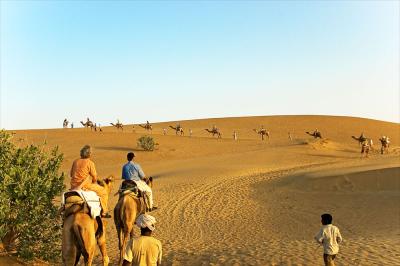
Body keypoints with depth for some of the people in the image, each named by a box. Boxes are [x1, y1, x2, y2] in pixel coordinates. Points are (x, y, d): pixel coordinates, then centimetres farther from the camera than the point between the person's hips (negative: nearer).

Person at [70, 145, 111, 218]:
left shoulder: (75, 161, 10)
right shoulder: (90, 163, -7)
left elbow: (71, 174, 18)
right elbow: (94, 177, -3)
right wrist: (94, 182, 18)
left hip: (73, 186, 7)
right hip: (85, 185, -7)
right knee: (103, 192, 5)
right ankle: (104, 212, 4)